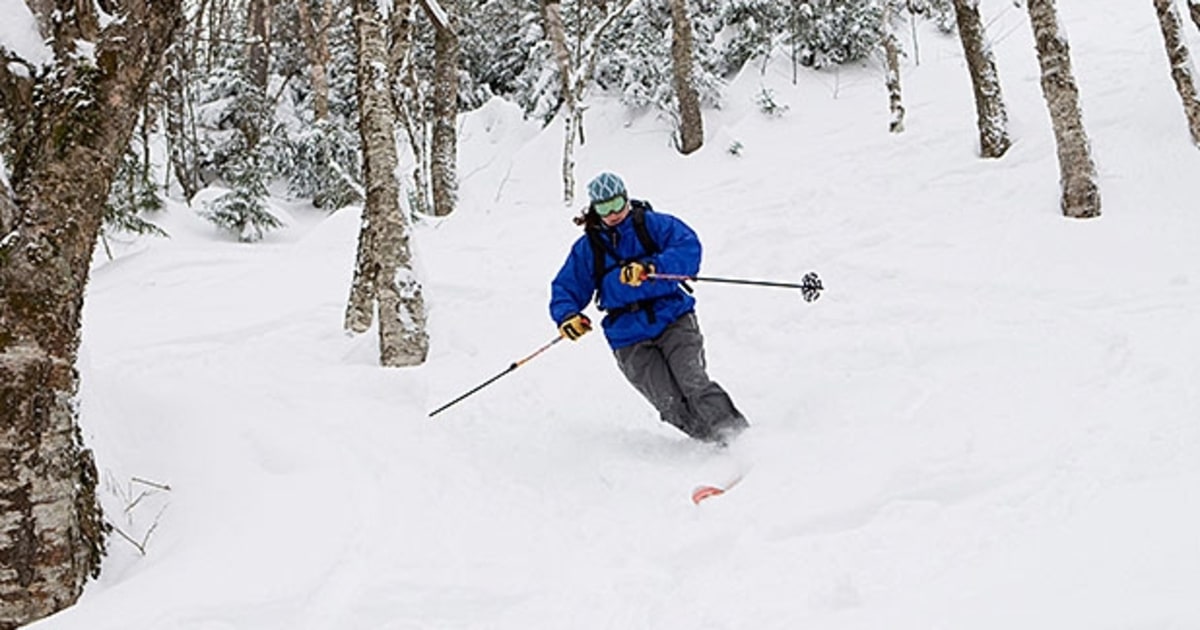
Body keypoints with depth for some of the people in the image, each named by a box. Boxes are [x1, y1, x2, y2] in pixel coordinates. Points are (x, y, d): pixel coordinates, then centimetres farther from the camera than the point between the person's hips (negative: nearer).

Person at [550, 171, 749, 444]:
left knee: (691, 380, -25)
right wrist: (567, 315, -7)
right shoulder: (587, 247, 11)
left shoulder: (653, 224, 3)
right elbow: (566, 288, 16)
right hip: (630, 341, 1)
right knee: (671, 405, -14)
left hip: (673, 321, -1)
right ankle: (715, 441, -2)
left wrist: (652, 266, -29)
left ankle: (732, 427, -22)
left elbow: (689, 248, -12)